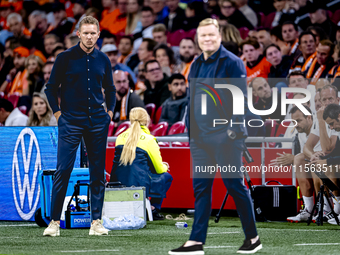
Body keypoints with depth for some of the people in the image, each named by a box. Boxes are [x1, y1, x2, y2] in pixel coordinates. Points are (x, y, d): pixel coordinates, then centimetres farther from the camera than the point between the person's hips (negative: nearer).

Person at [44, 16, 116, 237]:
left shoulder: (103, 60, 9)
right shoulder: (65, 58, -1)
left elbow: (110, 89, 21)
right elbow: (51, 87, 5)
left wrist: (110, 111, 9)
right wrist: (58, 113, -3)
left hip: (97, 121, 3)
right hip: (71, 120, -3)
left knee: (98, 172, 2)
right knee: (63, 171, -7)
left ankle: (96, 222, 7)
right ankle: (55, 221, -2)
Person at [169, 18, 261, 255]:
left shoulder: (232, 62, -7)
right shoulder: (197, 65, 14)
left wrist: (234, 128, -16)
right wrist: (191, 132, 16)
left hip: (225, 136, -7)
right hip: (201, 137, 7)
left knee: (235, 185, -2)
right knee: (201, 187, 5)